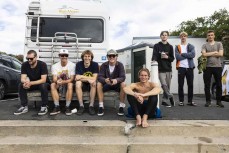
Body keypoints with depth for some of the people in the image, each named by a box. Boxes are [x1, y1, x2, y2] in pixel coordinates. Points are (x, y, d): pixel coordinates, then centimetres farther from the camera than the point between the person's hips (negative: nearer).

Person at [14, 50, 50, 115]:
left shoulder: (42, 64, -23)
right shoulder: (24, 65, -11)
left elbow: (43, 80, -29)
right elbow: (22, 79, -15)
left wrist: (30, 83, -41)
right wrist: (25, 82, -41)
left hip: (43, 83, -4)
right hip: (31, 84, 4)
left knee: (43, 85, -37)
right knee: (21, 85, -21)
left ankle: (44, 107, -24)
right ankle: (24, 106, -13)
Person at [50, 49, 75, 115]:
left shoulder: (72, 65, -12)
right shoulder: (55, 66, -5)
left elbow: (71, 79, -16)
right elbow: (54, 79, -13)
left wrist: (63, 81, -34)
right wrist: (58, 81, -38)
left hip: (67, 83, -2)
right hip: (59, 85, 2)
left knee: (70, 84, -35)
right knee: (52, 84, -29)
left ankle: (67, 107, -28)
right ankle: (57, 107, -25)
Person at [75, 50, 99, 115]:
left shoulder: (95, 64, -10)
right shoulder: (79, 64, -8)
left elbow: (94, 79, -20)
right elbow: (77, 78, -19)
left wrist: (82, 77, -21)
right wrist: (88, 78, -27)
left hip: (91, 85, -1)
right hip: (82, 85, 1)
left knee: (93, 83, -33)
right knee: (77, 83, -30)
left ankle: (91, 106, -26)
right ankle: (81, 106, -24)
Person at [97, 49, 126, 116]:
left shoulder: (120, 65, -13)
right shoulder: (104, 65, -11)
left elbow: (123, 77, -23)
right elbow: (99, 77, -19)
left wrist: (116, 80, -47)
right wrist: (105, 80, -44)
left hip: (117, 84, -1)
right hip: (106, 84, 1)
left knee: (123, 84, -32)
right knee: (99, 84, -28)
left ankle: (121, 106, -21)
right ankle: (101, 106, -24)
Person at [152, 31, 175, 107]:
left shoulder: (170, 47, 11)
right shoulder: (157, 46, 5)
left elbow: (172, 58, 10)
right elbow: (154, 55, -8)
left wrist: (167, 57, -10)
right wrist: (153, 61, -28)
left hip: (168, 69, 3)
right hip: (160, 69, -3)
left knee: (168, 86, 5)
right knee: (164, 85, -14)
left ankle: (164, 100, 18)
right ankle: (170, 97, 6)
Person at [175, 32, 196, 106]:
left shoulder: (191, 46, 11)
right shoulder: (177, 47, 7)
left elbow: (193, 55, -9)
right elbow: (177, 57, -10)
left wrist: (182, 54, -9)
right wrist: (187, 55, -6)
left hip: (190, 67, 2)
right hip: (181, 67, -1)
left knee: (190, 85, 4)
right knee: (180, 85, 1)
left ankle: (190, 101, 14)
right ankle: (181, 101, 9)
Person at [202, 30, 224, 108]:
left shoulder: (219, 44, 10)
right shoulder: (204, 45, 8)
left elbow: (221, 54, -5)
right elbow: (204, 54, -9)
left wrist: (209, 54, -5)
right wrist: (214, 52, -6)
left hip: (217, 67, 1)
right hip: (207, 67, -1)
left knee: (219, 85, 5)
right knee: (207, 85, 1)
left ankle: (218, 101, 15)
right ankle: (208, 101, 10)